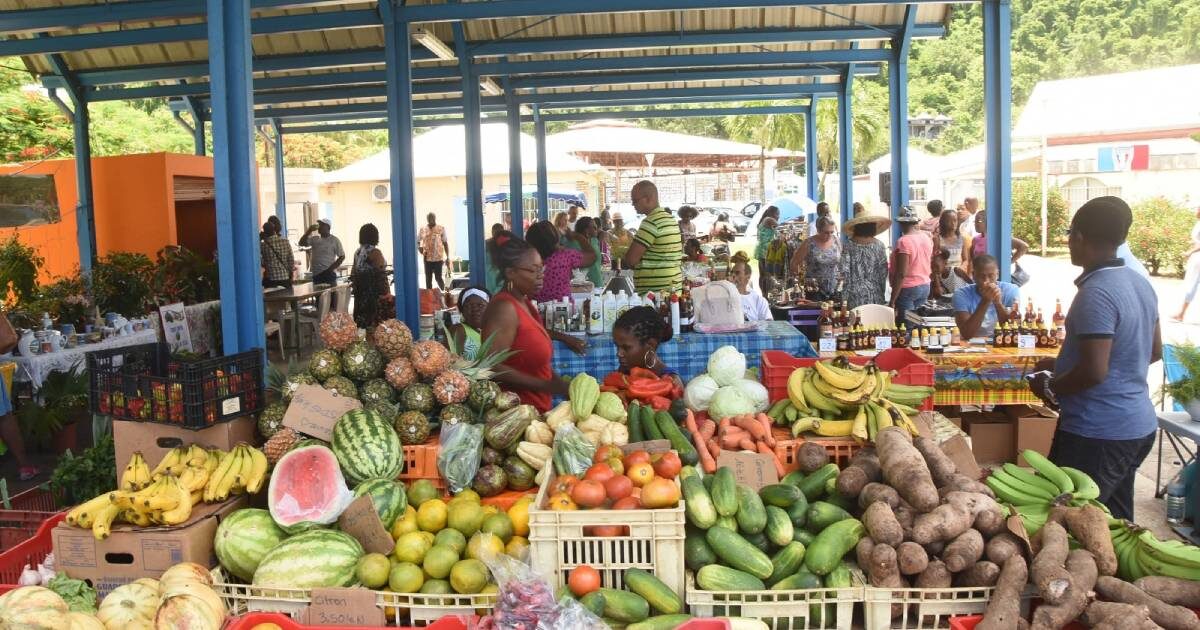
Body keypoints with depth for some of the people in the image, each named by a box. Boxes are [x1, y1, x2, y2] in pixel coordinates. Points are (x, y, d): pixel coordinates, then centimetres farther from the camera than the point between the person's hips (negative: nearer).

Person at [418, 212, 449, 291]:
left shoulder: (441, 229, -1)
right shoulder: (422, 229, 4)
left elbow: (445, 243, 2)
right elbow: (417, 241, 14)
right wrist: (419, 248, -9)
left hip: (438, 258, -2)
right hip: (427, 258, 2)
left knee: (438, 277, -2)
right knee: (428, 278, 5)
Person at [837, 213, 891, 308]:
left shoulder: (848, 245, -5)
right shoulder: (879, 245, 0)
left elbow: (844, 271, -7)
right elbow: (883, 272, 2)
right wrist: (882, 293, 11)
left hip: (855, 294, -2)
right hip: (875, 295, 2)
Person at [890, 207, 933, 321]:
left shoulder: (903, 242, -18)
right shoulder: (927, 238, 5)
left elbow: (901, 274, -21)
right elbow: (928, 263, 14)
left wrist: (892, 301, -19)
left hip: (908, 290, -8)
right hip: (925, 287, 8)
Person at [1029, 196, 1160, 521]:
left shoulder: (1096, 293, -22)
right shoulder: (1140, 283, 7)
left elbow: (1094, 372, -26)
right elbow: (1154, 351, 18)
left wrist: (1049, 387, -7)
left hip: (1099, 433, -10)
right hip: (1139, 426, 10)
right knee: (1116, 525, 20)